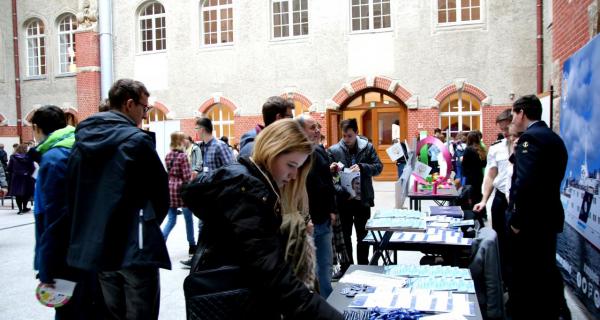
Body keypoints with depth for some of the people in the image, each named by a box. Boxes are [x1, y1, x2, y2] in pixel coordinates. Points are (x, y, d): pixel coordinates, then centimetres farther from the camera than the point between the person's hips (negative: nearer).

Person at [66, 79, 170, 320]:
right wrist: (151, 223, 12)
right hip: (135, 246, -7)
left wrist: (88, 229, 16)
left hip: (95, 245, 7)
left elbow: (72, 190, 10)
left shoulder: (82, 139, 7)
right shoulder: (136, 140, -13)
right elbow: (160, 189, -6)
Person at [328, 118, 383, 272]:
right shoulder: (334, 150, -4)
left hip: (363, 199, 0)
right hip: (343, 200, 0)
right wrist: (341, 192, -22)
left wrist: (362, 167, -20)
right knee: (345, 236, 13)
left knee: (363, 236, 13)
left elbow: (379, 167, -3)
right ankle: (346, 268, 27)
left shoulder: (367, 147, -1)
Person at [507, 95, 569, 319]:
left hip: (530, 219, -9)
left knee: (524, 276, 3)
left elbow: (524, 182, -27)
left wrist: (516, 219, -20)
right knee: (546, 271, 19)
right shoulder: (554, 138, 13)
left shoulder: (529, 137, -16)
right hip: (549, 216, 9)